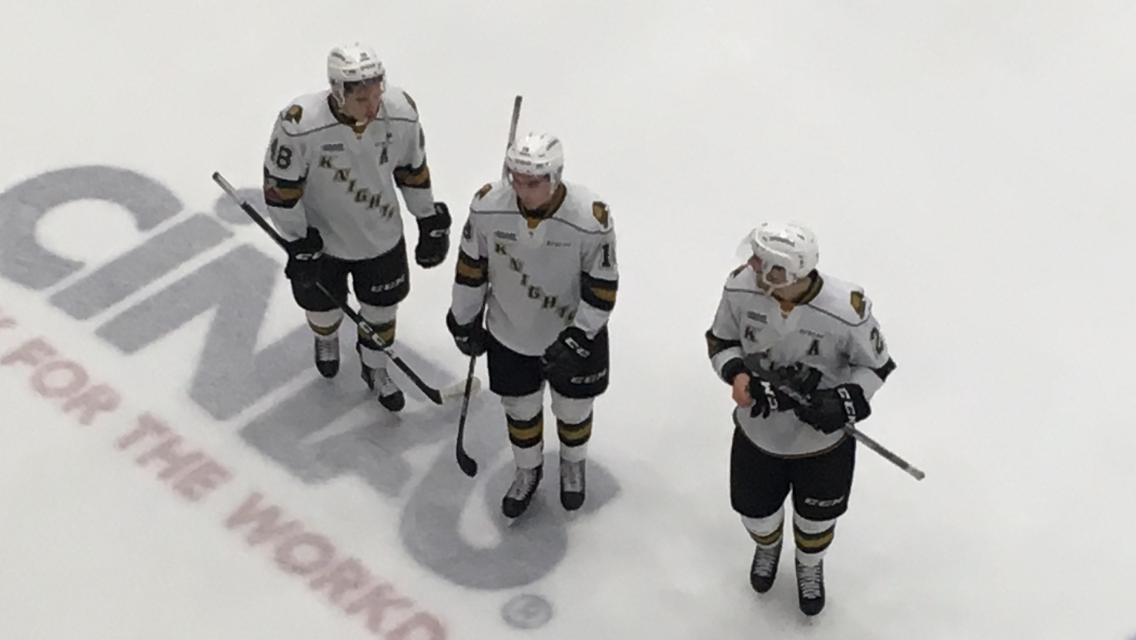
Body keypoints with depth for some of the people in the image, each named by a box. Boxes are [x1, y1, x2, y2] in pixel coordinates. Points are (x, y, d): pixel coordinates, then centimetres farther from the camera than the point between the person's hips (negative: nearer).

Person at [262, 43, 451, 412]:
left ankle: (374, 367, 51)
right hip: (321, 237, -2)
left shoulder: (401, 112, -24)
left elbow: (412, 169, -5)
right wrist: (299, 245, -17)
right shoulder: (299, 125, -35)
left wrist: (430, 222, 3)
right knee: (322, 302, 23)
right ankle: (326, 339, 61)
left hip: (382, 235, 2)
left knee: (382, 304, 20)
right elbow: (280, 186, -21)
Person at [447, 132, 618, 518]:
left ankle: (573, 465, 53)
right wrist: (465, 322, 3)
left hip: (575, 334, -2)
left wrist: (576, 339, -23)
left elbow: (603, 288, -19)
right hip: (509, 335, 2)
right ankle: (528, 471, 51)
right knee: (519, 410, 21)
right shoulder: (487, 207, -23)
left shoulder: (591, 219, -30)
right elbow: (471, 268, -6)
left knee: (573, 410, 21)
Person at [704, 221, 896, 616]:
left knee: (815, 517, 23)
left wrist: (845, 402, -28)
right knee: (755, 512, 23)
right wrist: (737, 373, -24)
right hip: (757, 431, 2)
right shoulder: (740, 288, -24)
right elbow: (721, 340, -4)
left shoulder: (846, 311, -32)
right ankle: (768, 546, 62)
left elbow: (875, 366, -13)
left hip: (823, 439, -2)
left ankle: (810, 566, 59)